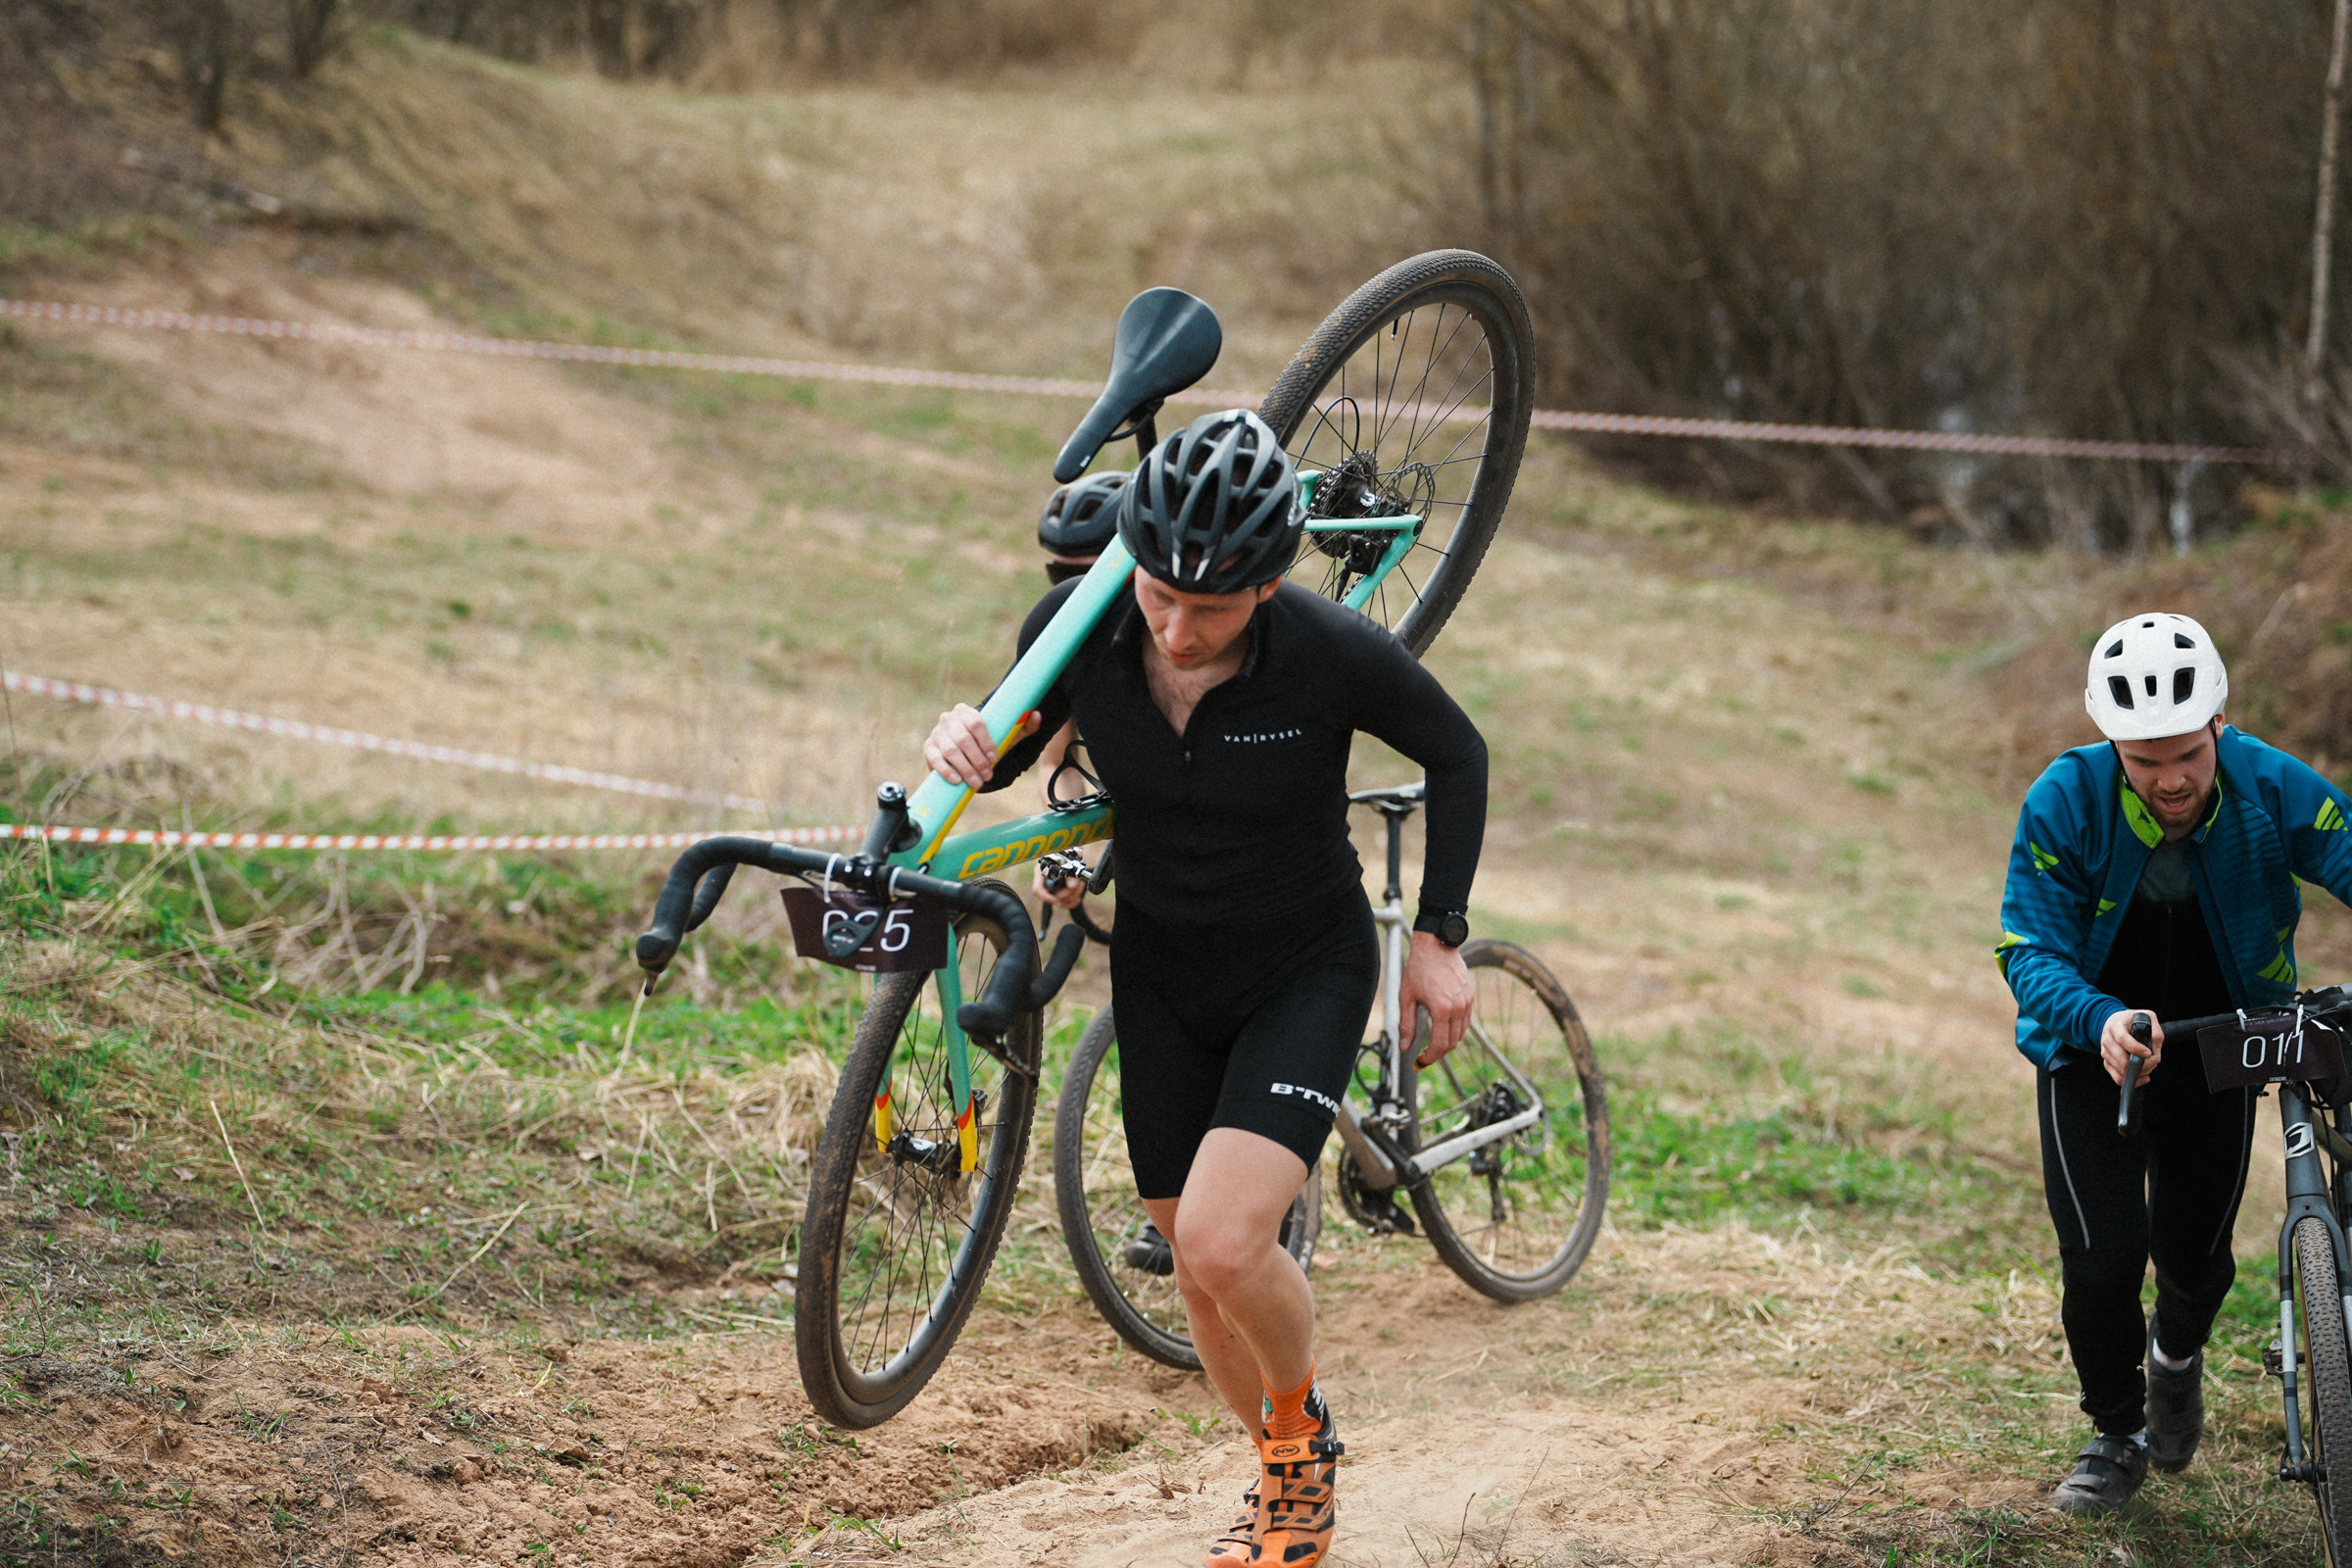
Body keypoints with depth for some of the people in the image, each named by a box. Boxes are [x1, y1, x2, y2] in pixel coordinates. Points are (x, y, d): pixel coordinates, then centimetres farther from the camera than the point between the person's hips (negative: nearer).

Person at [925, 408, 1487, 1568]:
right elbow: (1012, 750, 0)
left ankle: (1301, 1422, 10)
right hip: (1162, 971, 4)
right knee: (1196, 1265, 12)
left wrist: (1436, 936, -6)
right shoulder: (1078, 629, -19)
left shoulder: (1333, 655, -26)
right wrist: (965, 753, -23)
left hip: (1305, 970, -4)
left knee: (1223, 1242, -22)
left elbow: (1456, 755, -7)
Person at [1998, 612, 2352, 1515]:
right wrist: (2102, 1019, -45)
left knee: (2196, 1255, 8)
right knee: (2102, 1262, -11)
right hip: (2095, 1046, -1)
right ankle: (2118, 1434, 17)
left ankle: (2178, 1353, 46)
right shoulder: (2063, 803, -25)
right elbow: (2030, 950, -24)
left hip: (2218, 1051, 2)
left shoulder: (2271, 788, -22)